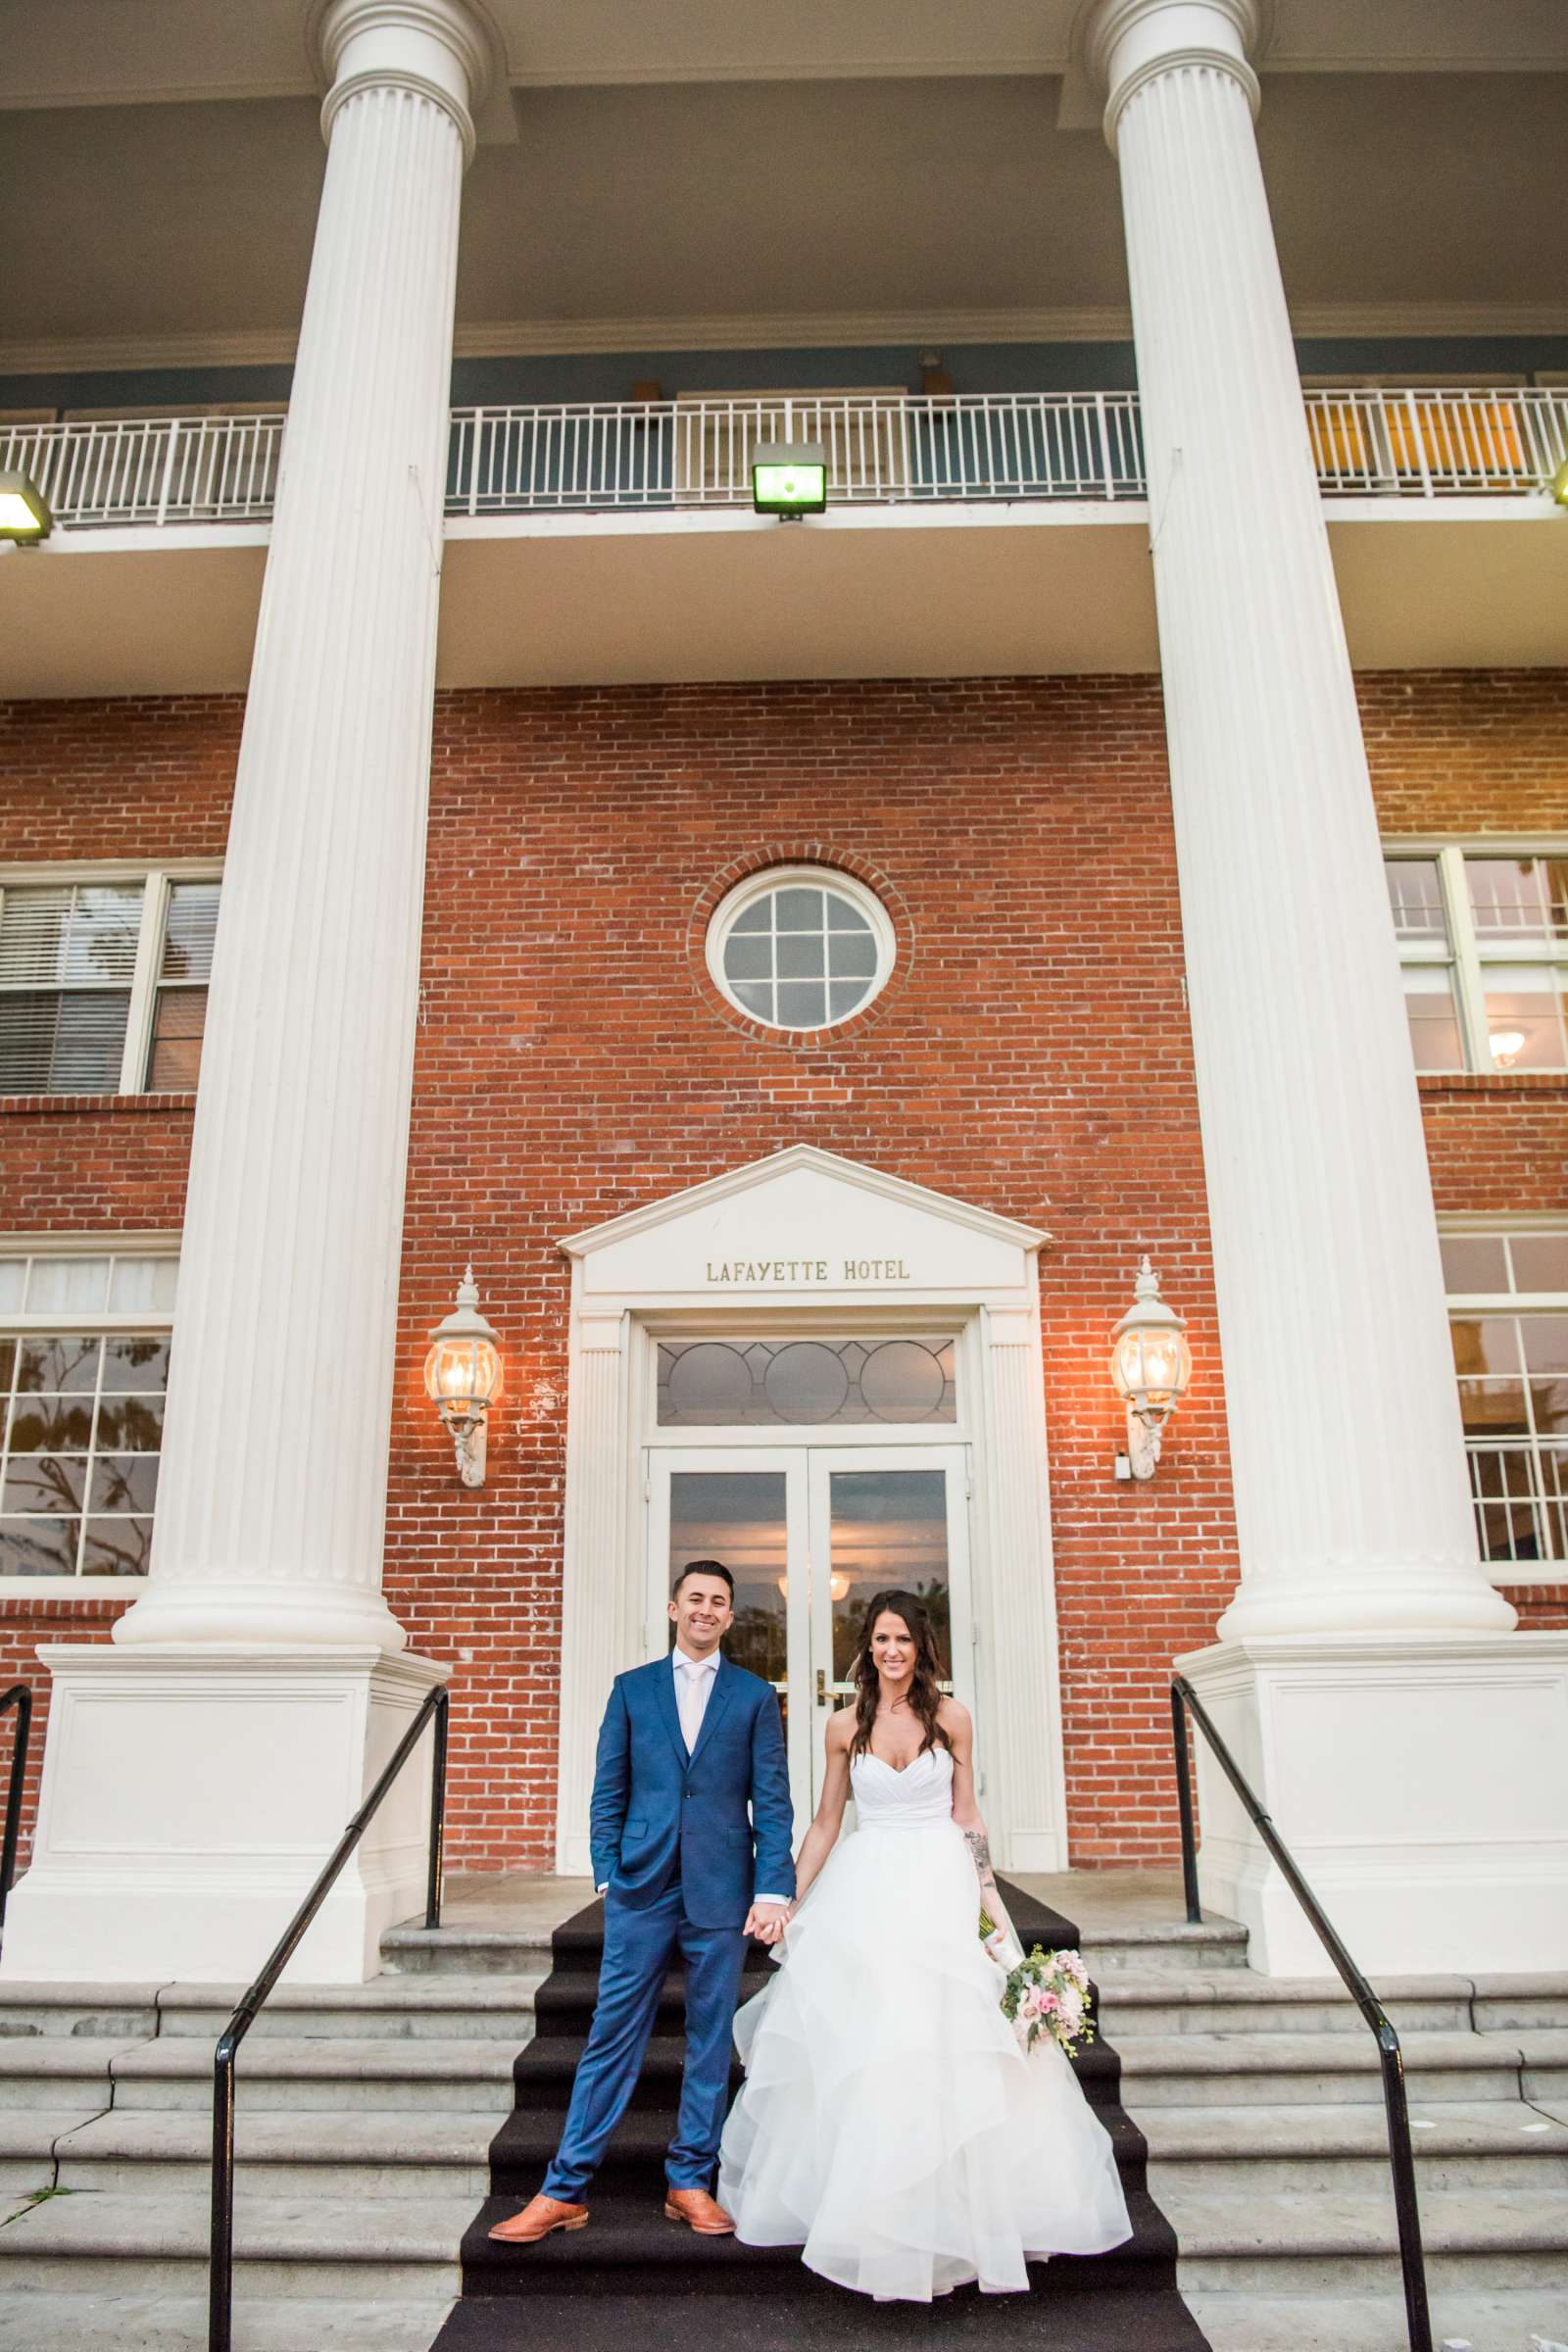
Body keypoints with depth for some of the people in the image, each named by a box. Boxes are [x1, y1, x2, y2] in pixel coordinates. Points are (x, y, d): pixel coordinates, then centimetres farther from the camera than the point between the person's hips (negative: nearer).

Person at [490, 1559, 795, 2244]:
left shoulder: (755, 1695, 5)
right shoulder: (632, 1688, 8)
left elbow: (772, 1800, 2)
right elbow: (608, 1792, 7)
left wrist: (773, 1889, -6)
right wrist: (607, 1875, -2)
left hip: (722, 1892, 0)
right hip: (643, 1887, 0)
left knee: (710, 2041, 9)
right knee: (612, 2037, 3)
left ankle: (690, 2183, 23)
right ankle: (564, 2192, 12)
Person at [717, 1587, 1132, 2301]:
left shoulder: (951, 1718, 0)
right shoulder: (845, 1725, 2)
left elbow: (966, 1816, 4)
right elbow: (825, 1823, 8)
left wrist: (990, 1894, -4)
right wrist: (789, 1904, 7)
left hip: (941, 1890, -1)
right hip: (866, 1890, 1)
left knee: (952, 2048, -2)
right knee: (860, 2050, 3)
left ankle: (964, 2207, 15)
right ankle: (872, 2213, 22)